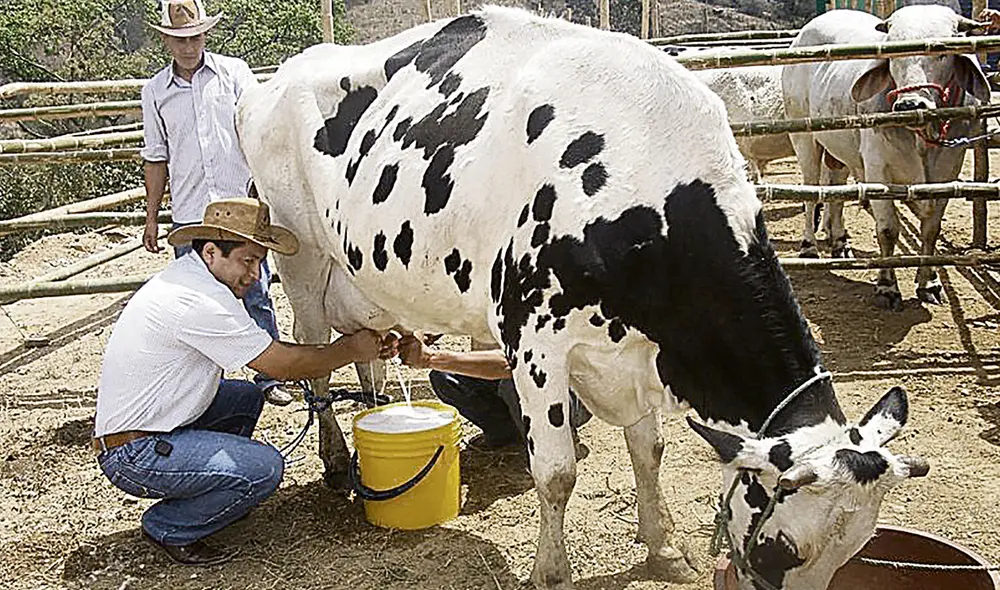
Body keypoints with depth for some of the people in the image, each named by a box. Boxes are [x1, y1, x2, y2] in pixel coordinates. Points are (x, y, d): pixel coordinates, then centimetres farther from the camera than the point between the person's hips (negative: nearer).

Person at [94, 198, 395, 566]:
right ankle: (169, 528, 0)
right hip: (132, 455, -10)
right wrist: (351, 350, -4)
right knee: (264, 468, -20)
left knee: (246, 396, 18)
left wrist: (352, 345, 4)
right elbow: (281, 365, -18)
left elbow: (267, 354, 11)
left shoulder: (186, 275, 7)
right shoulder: (198, 301, -24)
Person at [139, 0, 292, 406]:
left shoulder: (233, 72, 4)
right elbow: (156, 158, 14)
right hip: (188, 215, 2)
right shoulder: (156, 91, 9)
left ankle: (269, 378, 16)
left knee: (256, 295, 4)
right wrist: (151, 216, 13)